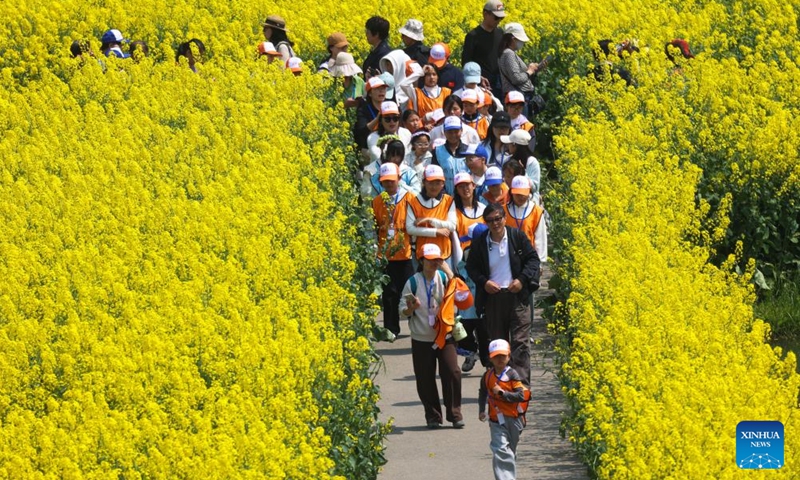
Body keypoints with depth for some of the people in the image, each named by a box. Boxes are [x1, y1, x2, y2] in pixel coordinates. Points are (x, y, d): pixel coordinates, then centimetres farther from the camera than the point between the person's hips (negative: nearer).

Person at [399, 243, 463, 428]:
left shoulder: (444, 277, 0)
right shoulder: (413, 282, -4)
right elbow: (403, 312, -1)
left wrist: (449, 272, -19)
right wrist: (411, 308, -24)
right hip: (422, 339, 0)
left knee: (452, 372, -9)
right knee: (425, 379, 3)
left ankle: (455, 414, 2)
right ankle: (432, 416, 16)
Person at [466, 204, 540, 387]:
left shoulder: (518, 236, 0)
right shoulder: (480, 243, 3)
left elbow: (533, 259, 5)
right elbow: (471, 267, 12)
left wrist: (522, 279, -9)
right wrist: (483, 282, -6)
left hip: (517, 295, -2)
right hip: (492, 297, 2)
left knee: (521, 342, -9)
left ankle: (522, 384, -13)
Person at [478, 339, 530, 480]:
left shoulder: (512, 375, -9)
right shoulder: (488, 376, 3)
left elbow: (521, 396, -17)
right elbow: (482, 393, 20)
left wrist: (502, 393, -21)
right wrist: (481, 410, 9)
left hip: (513, 419, -1)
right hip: (496, 420, 1)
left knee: (510, 451, 16)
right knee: (500, 450, -15)